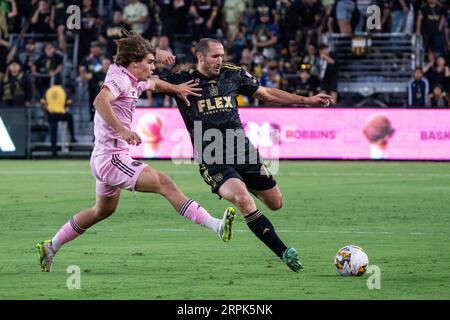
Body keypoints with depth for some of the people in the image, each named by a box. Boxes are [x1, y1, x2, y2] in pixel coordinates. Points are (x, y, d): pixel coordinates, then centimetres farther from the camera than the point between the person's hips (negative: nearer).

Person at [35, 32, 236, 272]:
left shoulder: (134, 83, 14)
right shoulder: (120, 78, -14)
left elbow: (153, 83, 37)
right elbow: (100, 101, -34)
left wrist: (175, 88, 20)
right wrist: (121, 129, -43)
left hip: (106, 160, 11)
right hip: (112, 158, -11)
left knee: (104, 210, 27)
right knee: (164, 184, -20)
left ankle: (50, 247, 35)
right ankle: (216, 226, -30)